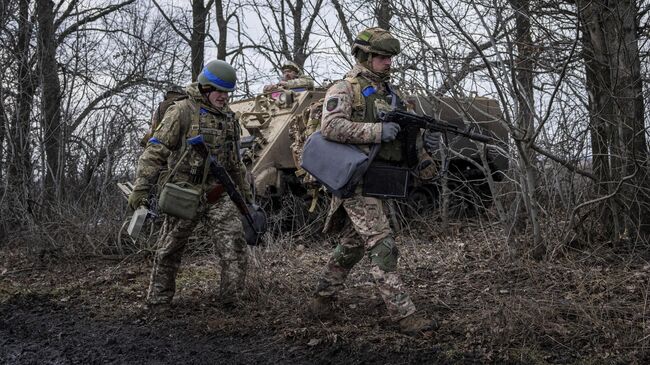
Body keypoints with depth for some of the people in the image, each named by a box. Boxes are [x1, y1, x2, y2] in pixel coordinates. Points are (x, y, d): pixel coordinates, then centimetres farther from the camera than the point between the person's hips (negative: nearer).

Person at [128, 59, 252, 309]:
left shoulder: (228, 119, 13)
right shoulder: (182, 112, -7)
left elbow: (235, 163, 24)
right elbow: (155, 152, -12)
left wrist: (246, 194, 25)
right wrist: (141, 188, -19)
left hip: (218, 197, 5)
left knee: (235, 248, -9)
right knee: (168, 252, 8)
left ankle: (232, 302, 0)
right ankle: (157, 302, 23)